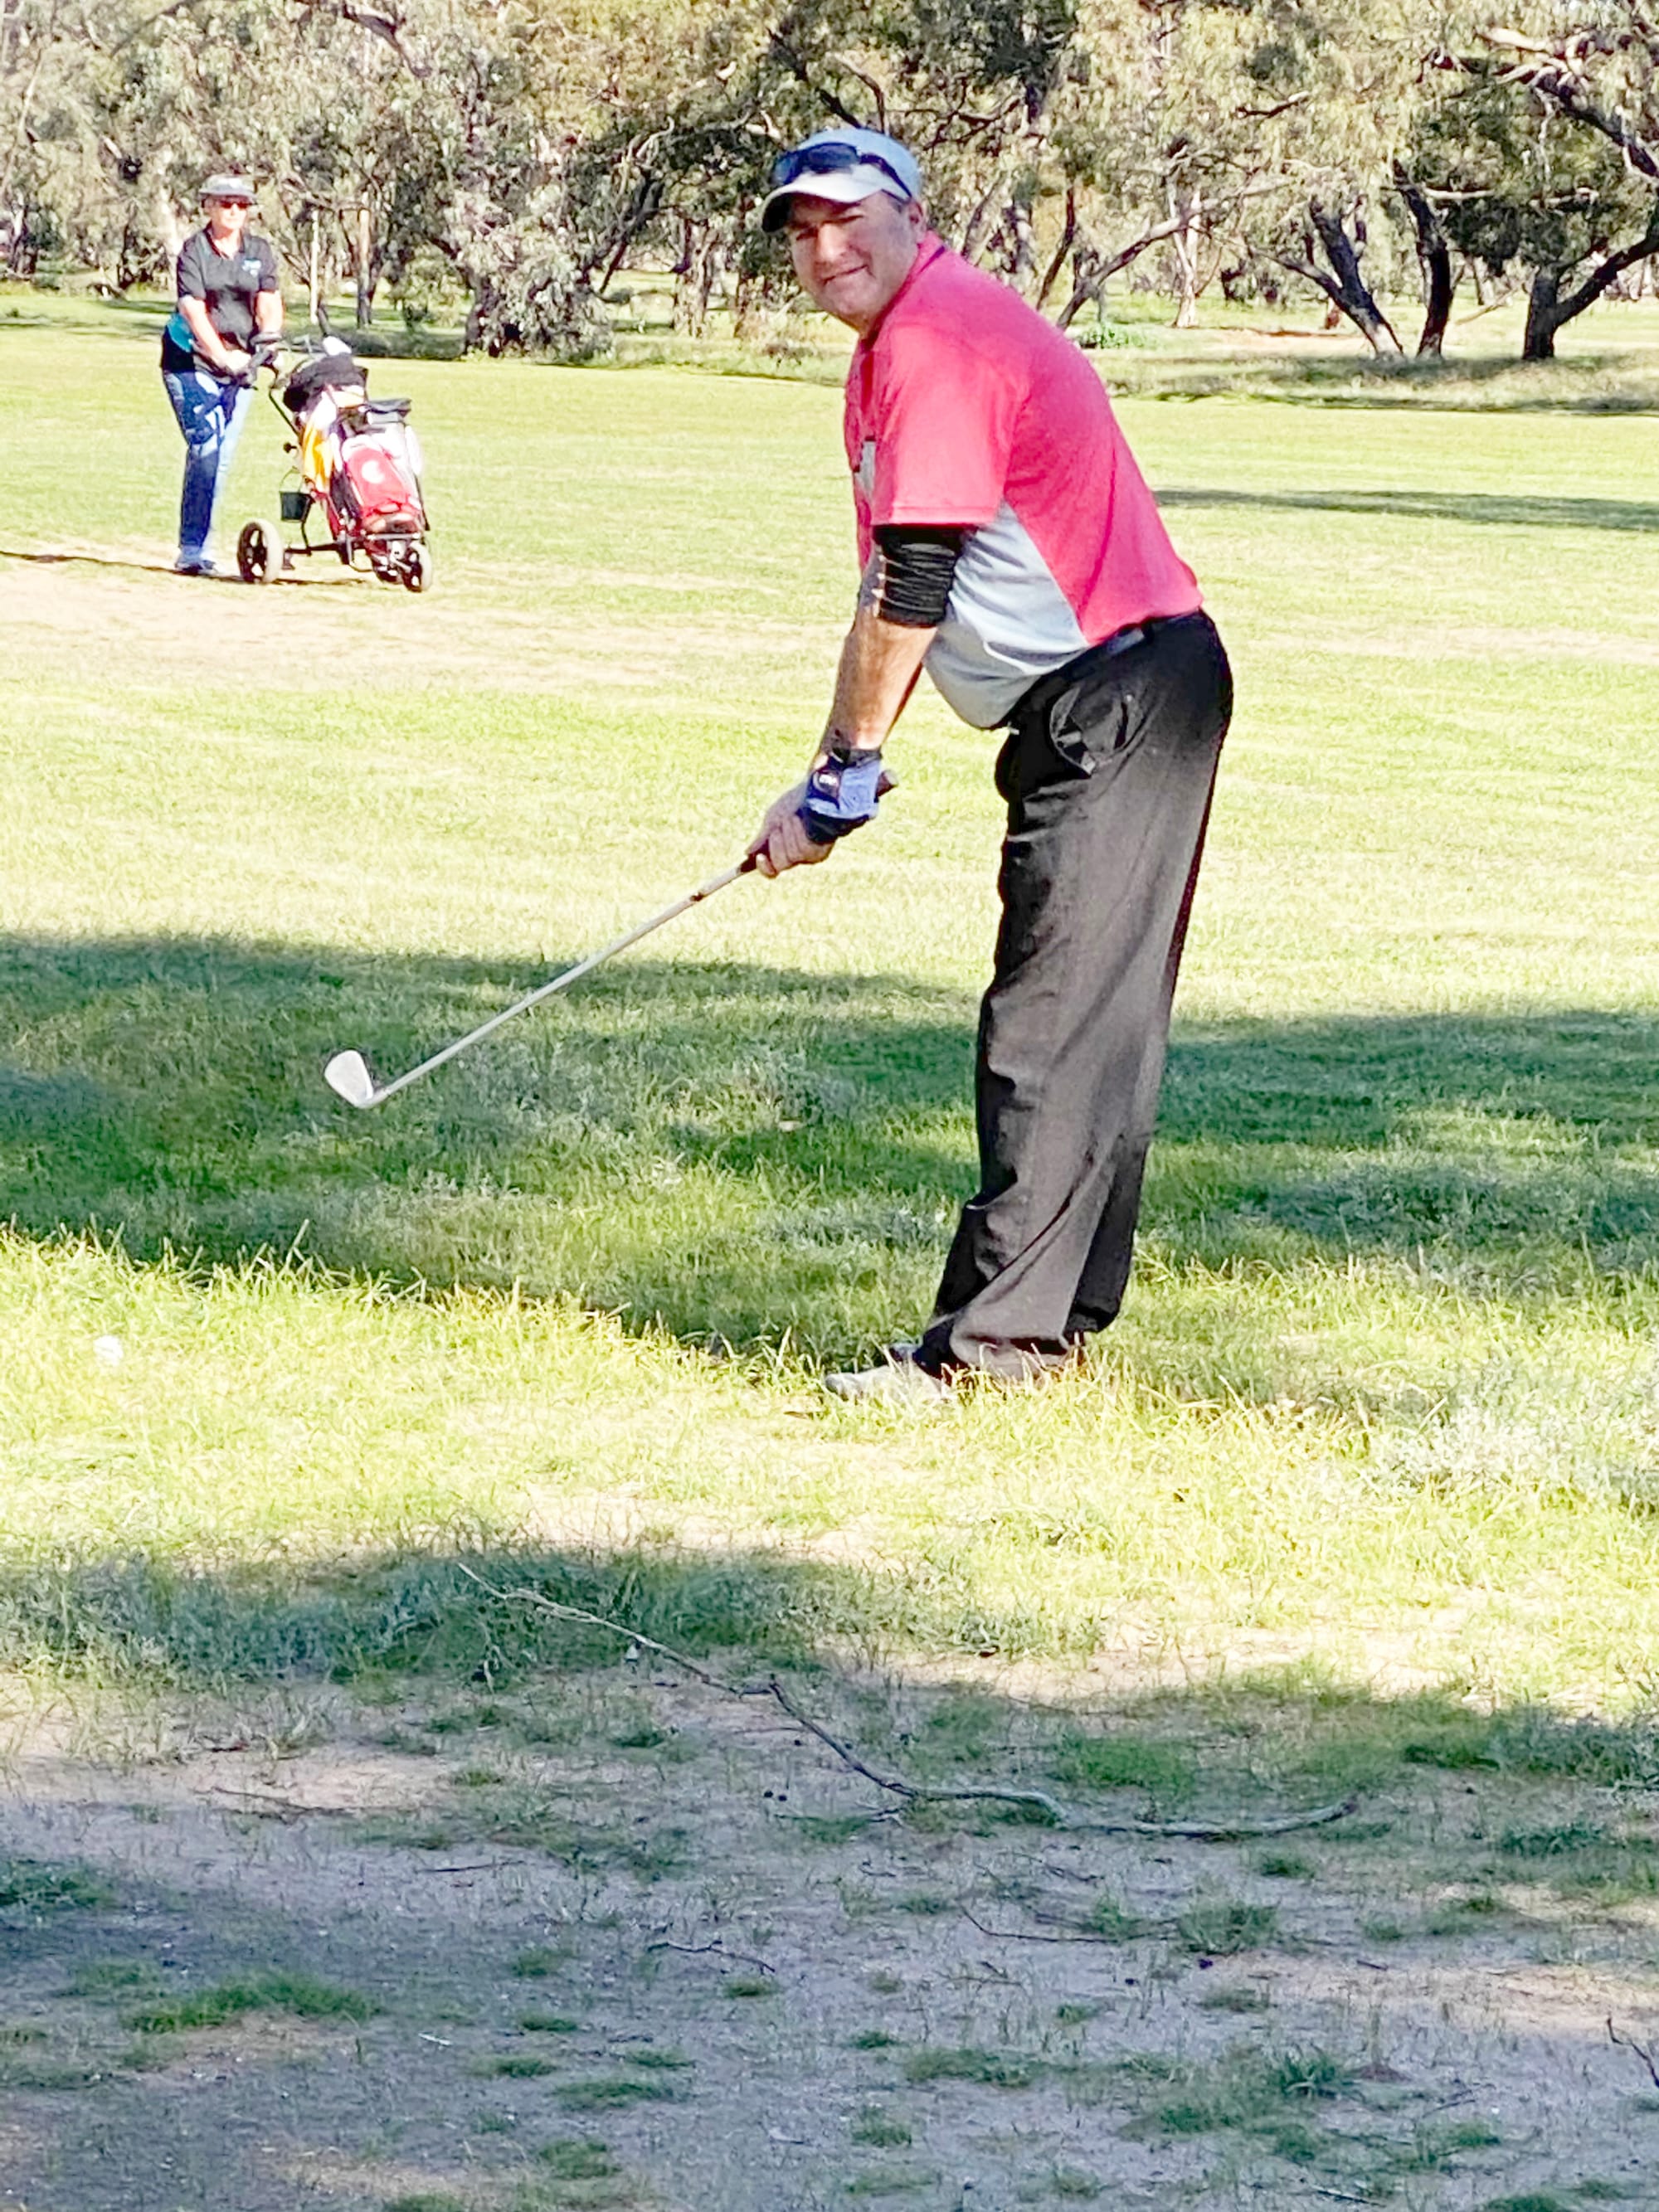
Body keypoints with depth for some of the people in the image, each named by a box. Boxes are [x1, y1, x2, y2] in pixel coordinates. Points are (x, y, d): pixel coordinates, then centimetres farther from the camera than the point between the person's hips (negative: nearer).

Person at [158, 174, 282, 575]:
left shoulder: (260, 251, 9)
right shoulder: (194, 250, -4)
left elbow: (269, 304, -1)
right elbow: (194, 309, -13)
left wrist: (269, 343, -20)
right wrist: (221, 356, -25)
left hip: (241, 363, 4)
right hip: (192, 359, -4)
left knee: (222, 457, 2)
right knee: (205, 448, -16)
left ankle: (199, 549, 8)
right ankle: (191, 551, -16)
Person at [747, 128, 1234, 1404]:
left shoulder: (939, 339, -15)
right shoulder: (887, 355, 18)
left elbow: (913, 587, -17)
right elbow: (894, 592, 20)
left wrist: (848, 770, -9)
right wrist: (834, 773, 14)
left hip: (1125, 699, -11)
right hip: (1089, 711, 11)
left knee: (1053, 1030, -11)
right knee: (1090, 1027, 13)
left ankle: (996, 1339, -12)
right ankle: (1058, 1326, 18)